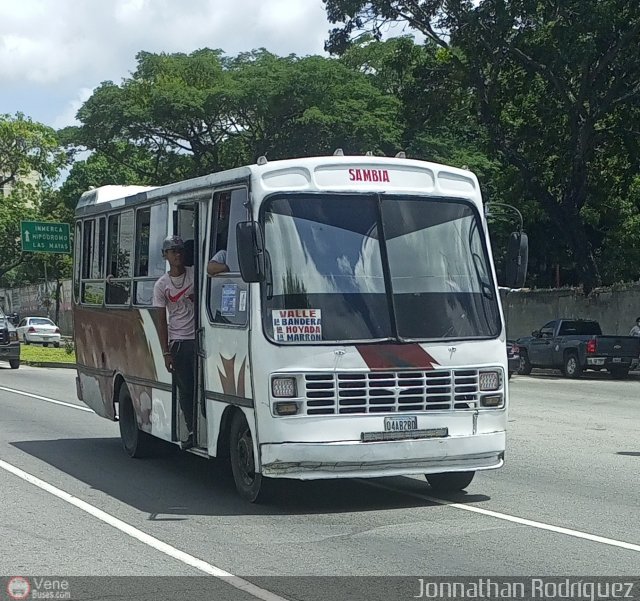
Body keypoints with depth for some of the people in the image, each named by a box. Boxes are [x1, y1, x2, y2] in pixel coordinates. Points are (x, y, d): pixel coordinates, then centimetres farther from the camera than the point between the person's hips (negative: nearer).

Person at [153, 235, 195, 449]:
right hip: (177, 342, 1)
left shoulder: (195, 274, 3)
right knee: (185, 390, 3)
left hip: (199, 338, -1)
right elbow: (162, 321, 4)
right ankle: (192, 432, 9)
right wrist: (166, 352, -1)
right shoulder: (161, 285, 4)